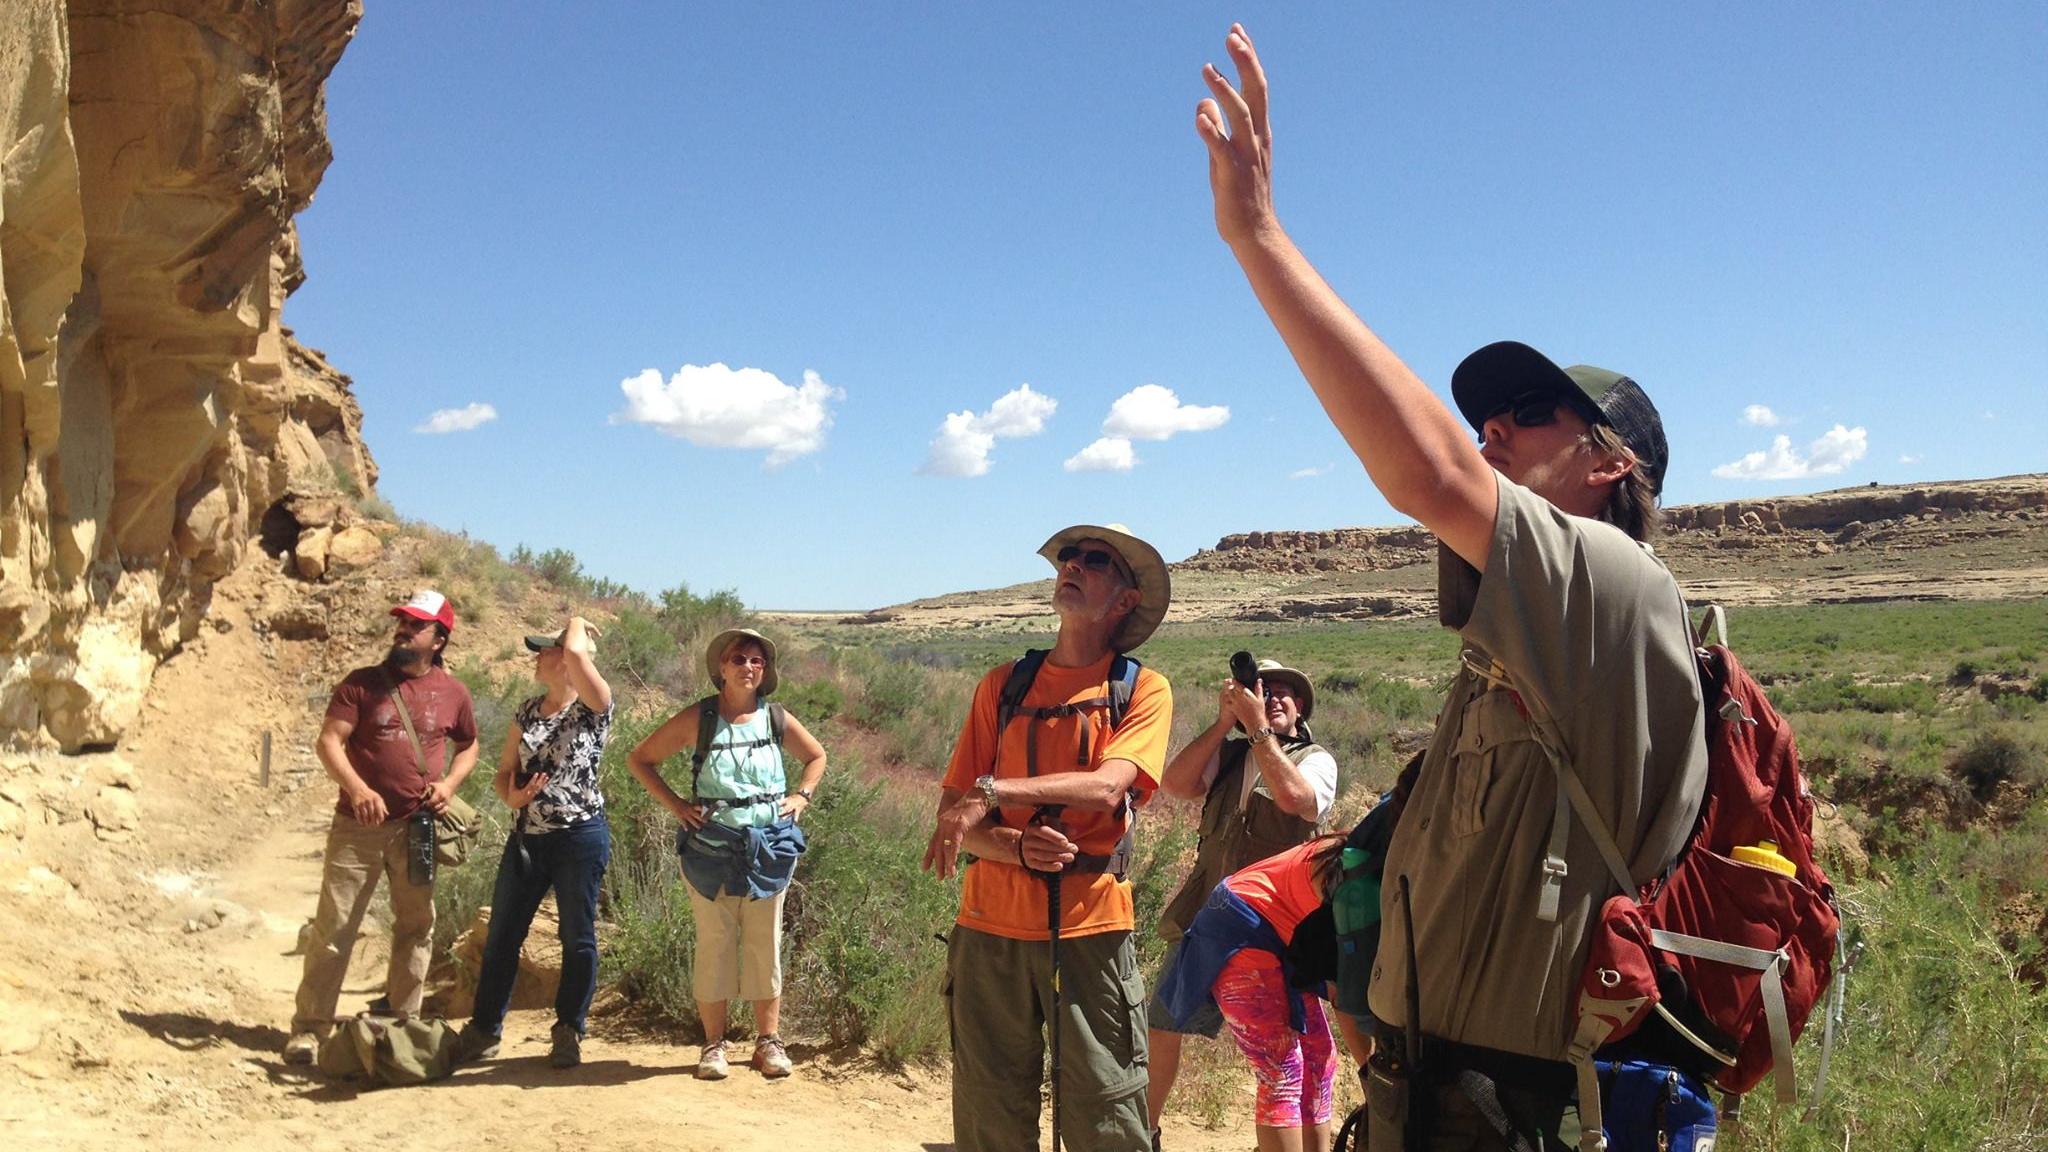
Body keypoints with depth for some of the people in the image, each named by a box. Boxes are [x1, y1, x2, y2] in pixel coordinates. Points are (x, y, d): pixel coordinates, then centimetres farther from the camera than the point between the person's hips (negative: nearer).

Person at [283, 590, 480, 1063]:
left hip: (417, 828, 2)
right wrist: (357, 789, -23)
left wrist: (449, 783, -2)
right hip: (358, 825, -2)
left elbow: (468, 746, 18)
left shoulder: (453, 693, 5)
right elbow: (328, 742, -7)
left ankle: (402, 1022, 24)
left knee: (415, 927, 10)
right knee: (334, 926, 0)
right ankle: (309, 1027, 9)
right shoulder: (362, 683, -1)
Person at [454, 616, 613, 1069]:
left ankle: (568, 1033, 17)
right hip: (527, 837, 6)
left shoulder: (594, 707, -9)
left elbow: (575, 651, -28)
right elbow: (503, 772, 16)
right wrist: (512, 796, -7)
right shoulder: (527, 711, 11)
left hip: (580, 837, -6)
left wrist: (577, 624, -6)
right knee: (501, 936, 10)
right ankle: (484, 1030, 22)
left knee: (577, 938, 4)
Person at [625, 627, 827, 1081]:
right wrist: (674, 804, -5)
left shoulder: (776, 719, 3)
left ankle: (769, 1042, 16)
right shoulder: (698, 719, -4)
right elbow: (640, 759, 3)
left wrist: (801, 796, 5)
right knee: (714, 946, 4)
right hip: (711, 851, -2)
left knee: (765, 946, 7)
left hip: (768, 850, 2)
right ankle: (714, 1044, 16)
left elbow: (817, 756, 20)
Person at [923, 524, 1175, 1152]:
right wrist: (1016, 846, -12)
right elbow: (951, 814, 7)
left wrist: (991, 792, -21)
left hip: (1091, 929, -2)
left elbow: (1105, 788, -15)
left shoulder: (1143, 691, 4)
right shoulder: (1002, 685, 11)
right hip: (991, 928, 3)